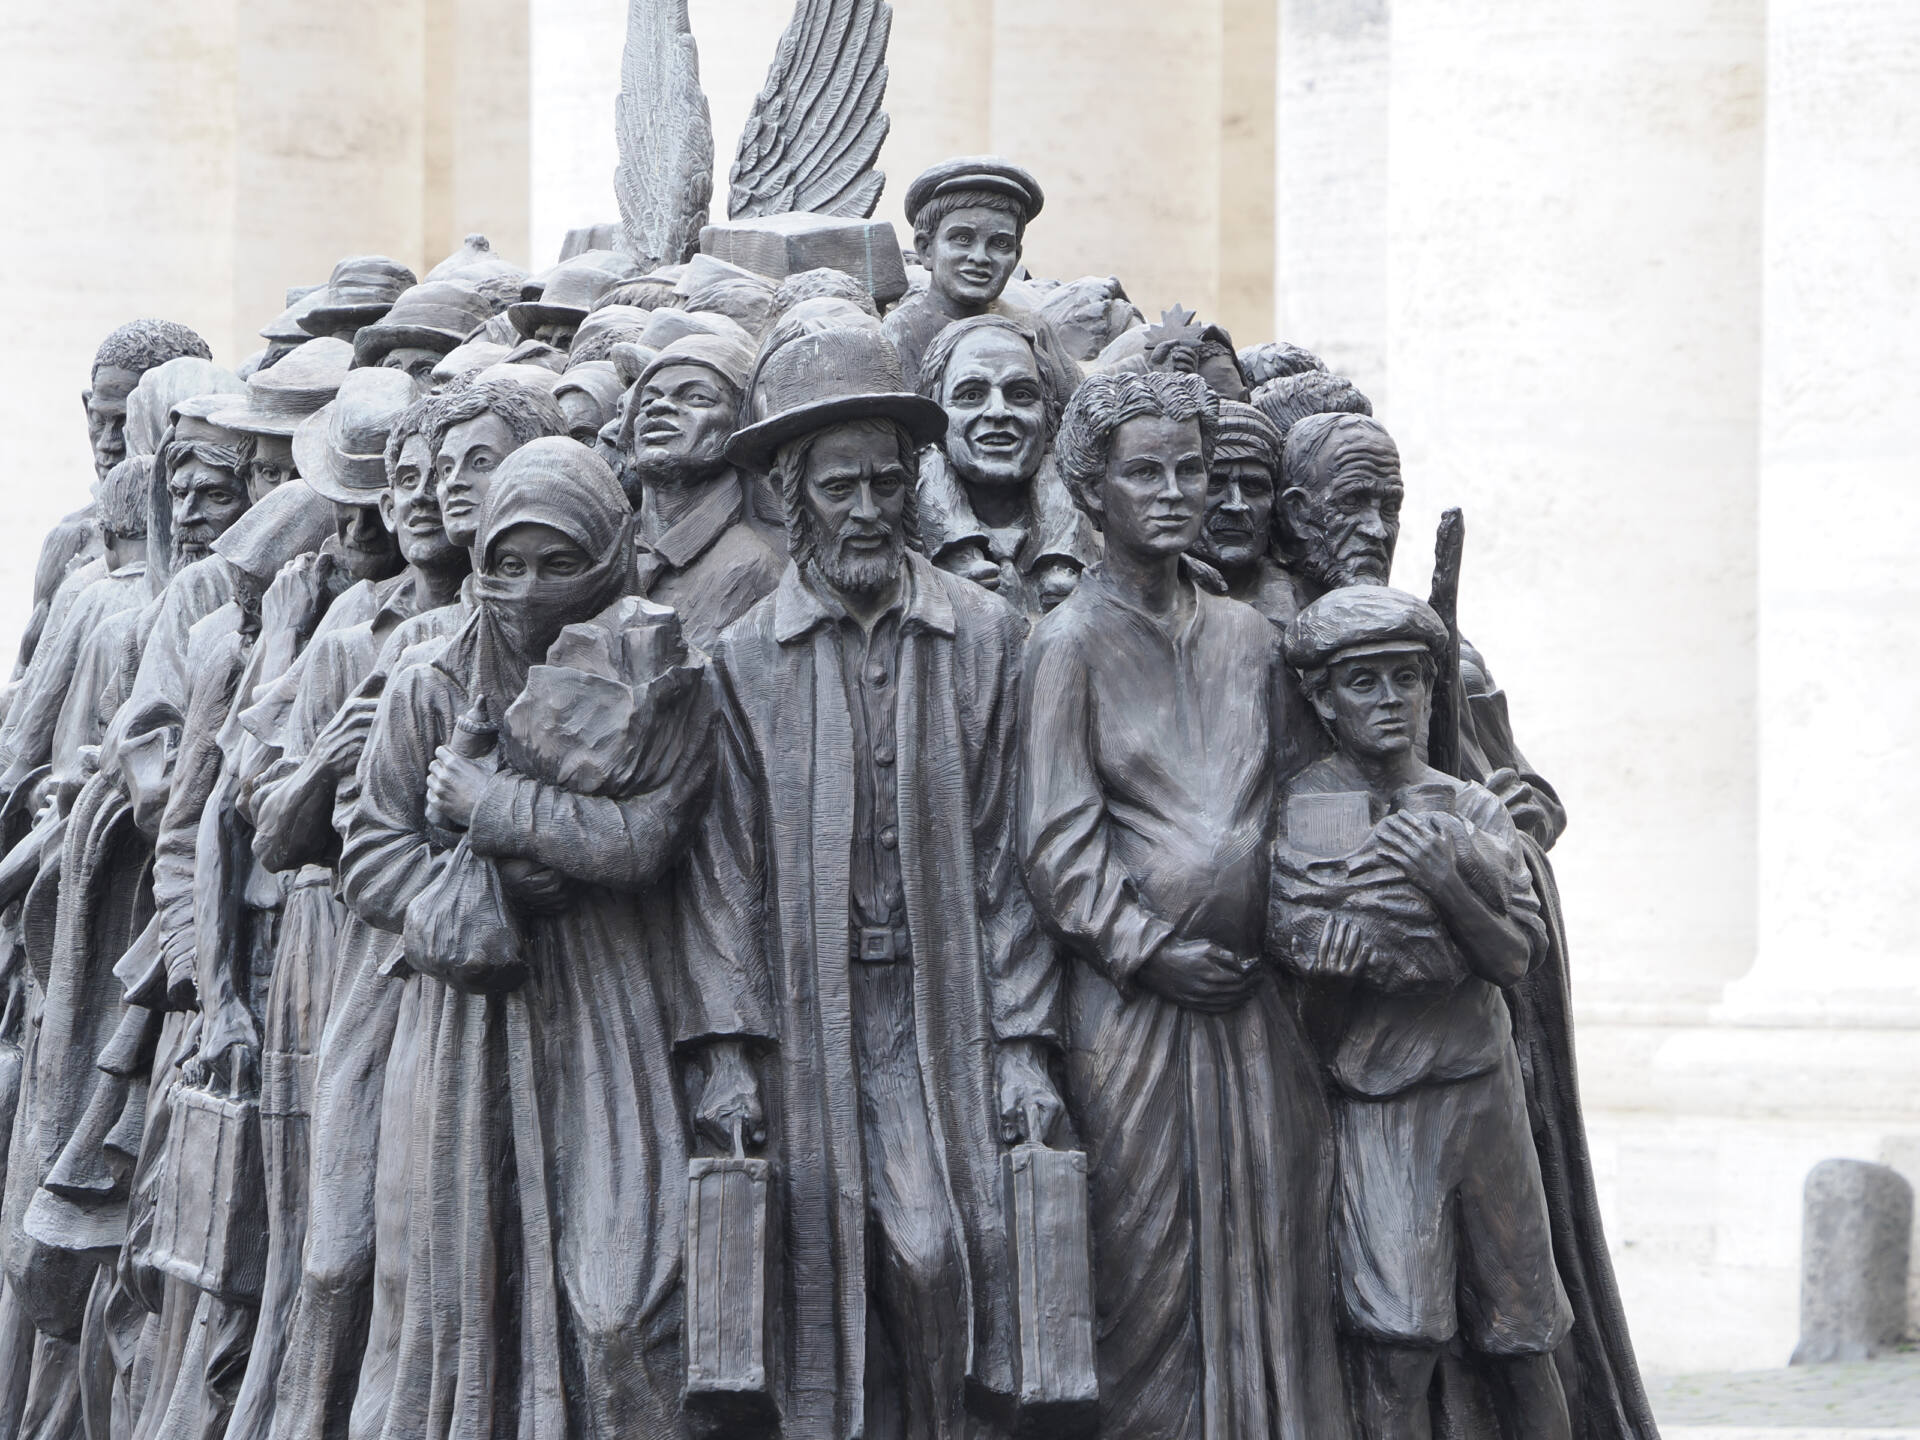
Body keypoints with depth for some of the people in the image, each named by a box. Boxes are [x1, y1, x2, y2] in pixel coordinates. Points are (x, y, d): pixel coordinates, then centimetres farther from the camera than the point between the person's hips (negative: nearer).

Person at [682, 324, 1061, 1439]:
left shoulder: (986, 637, 6)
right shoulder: (743, 659, 6)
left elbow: (1007, 854, 5)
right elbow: (727, 869, 2)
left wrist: (1025, 1046, -1)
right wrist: (726, 1052, -7)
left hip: (943, 1013, 0)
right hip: (805, 1024, 0)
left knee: (935, 1258, -13)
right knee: (822, 1287, -1)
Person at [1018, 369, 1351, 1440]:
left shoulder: (1248, 637, 14)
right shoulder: (1072, 643, -2)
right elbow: (1058, 839, -7)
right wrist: (1148, 947, -14)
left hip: (1255, 995, 5)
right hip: (1135, 996, -5)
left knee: (1276, 1262, 3)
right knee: (1151, 1268, -3)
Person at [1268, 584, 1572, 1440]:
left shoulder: (1474, 810, 8)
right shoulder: (1303, 807, -2)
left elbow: (1518, 958, -3)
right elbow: (1305, 943, -15)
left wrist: (1447, 884, -22)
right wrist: (1469, 942, -10)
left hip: (1484, 1090, 4)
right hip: (1379, 1102, -4)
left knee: (1522, 1341, 8)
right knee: (1397, 1343, -14)